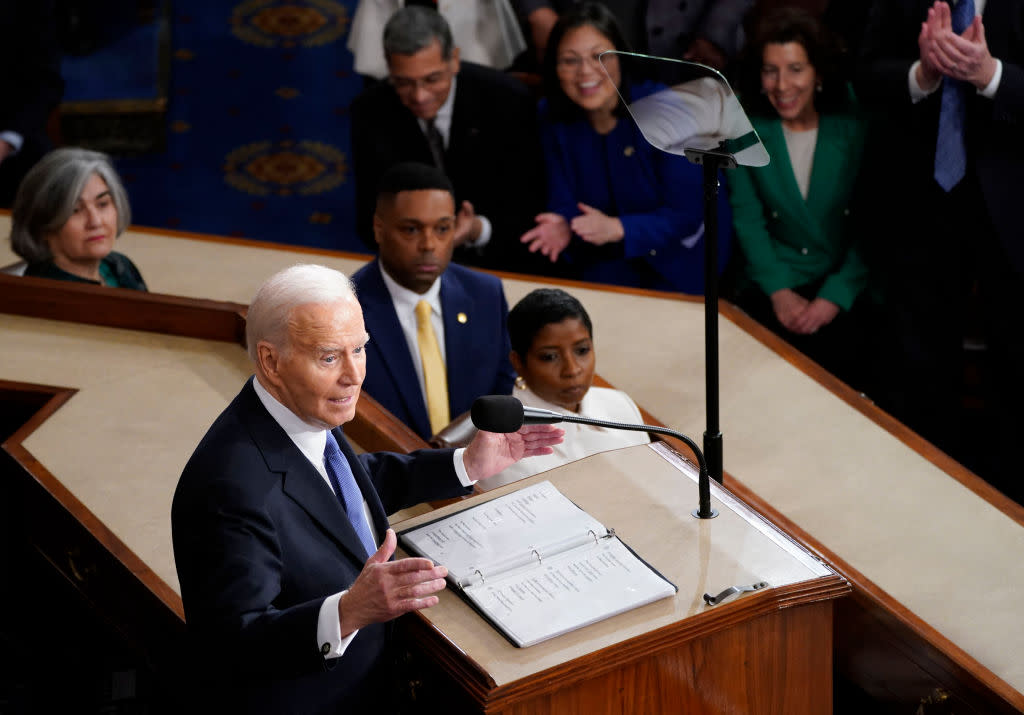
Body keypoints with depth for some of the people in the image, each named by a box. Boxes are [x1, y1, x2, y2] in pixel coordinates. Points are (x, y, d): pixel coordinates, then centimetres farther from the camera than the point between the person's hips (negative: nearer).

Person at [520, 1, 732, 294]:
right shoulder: (553, 118, -10)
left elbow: (686, 214, -22)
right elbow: (564, 203, -6)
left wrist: (617, 228, -37)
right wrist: (563, 227, -31)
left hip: (681, 254, -3)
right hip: (612, 258, 3)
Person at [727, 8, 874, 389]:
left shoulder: (855, 124, -8)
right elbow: (747, 217, 0)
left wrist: (834, 296, -18)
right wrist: (778, 291, -12)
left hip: (846, 282, -1)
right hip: (772, 281, 2)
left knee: (835, 363, -25)